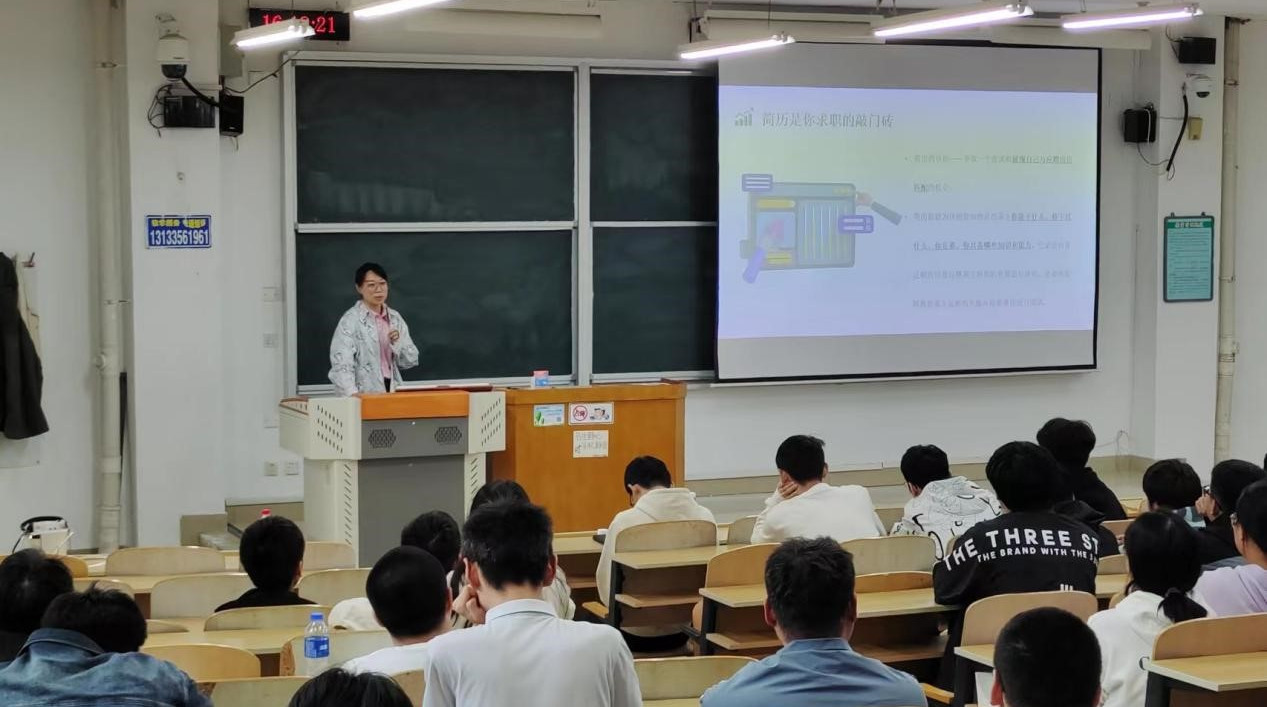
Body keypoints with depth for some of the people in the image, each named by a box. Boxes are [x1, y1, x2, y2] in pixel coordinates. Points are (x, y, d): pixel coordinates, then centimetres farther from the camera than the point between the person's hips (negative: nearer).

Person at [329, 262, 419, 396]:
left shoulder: (395, 318, 12)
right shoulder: (350, 320, -3)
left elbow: (411, 360, 15)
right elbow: (341, 364, -13)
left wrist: (398, 343, -4)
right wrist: (353, 395, -28)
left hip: (392, 391, 4)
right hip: (364, 395, -4)